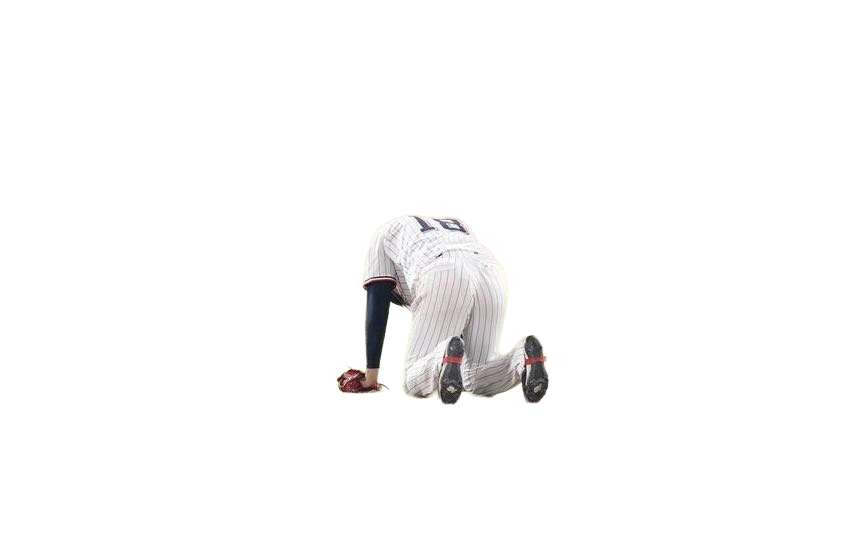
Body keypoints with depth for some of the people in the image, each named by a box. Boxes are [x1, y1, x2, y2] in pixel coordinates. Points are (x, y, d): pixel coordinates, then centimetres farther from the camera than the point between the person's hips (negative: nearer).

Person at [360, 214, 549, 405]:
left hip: (443, 282, -4)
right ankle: (523, 357, -15)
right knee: (477, 382, 15)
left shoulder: (384, 232, 33)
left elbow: (377, 304, 22)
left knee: (415, 383, 3)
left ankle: (449, 357, -30)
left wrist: (372, 371, 21)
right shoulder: (459, 226, 45)